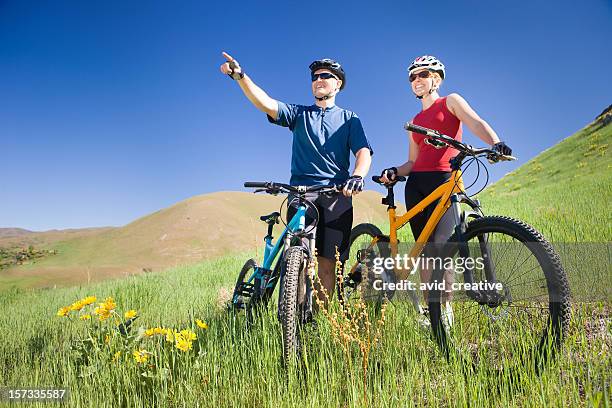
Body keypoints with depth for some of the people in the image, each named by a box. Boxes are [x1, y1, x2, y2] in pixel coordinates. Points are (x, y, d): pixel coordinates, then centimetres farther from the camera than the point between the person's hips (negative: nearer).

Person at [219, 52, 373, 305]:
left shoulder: (349, 119, 16)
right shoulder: (299, 114, 17)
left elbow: (363, 153, 2)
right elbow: (266, 104, 0)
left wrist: (357, 176, -20)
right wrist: (240, 76, -15)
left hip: (337, 196, 0)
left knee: (327, 262, -2)